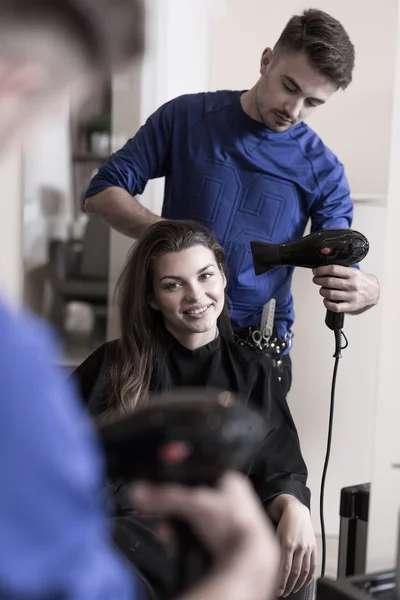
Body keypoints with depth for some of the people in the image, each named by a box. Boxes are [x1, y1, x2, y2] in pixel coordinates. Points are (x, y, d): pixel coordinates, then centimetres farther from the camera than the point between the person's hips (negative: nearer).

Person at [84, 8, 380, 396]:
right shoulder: (186, 117, -2)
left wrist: (366, 291, -29)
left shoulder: (322, 170, -2)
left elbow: (341, 272, -3)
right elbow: (101, 193, -4)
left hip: (259, 347, 0)